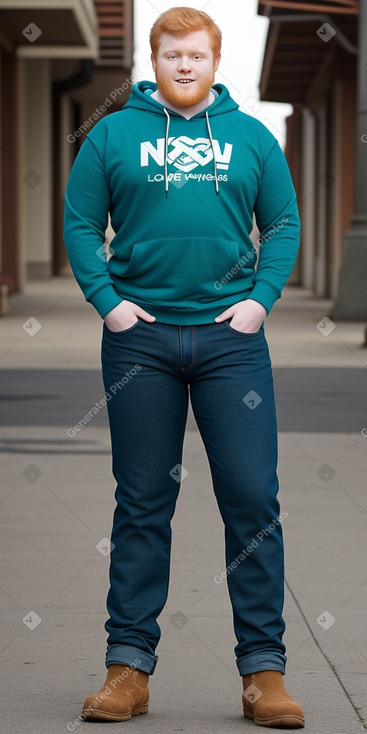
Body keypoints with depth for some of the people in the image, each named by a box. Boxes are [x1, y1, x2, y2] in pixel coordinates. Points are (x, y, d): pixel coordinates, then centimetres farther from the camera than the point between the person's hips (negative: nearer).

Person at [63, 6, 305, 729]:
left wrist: (261, 298, -4)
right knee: (142, 504, 4)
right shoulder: (113, 134, 9)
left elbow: (284, 224, 10)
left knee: (253, 500, -3)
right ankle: (128, 665, 10)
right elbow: (80, 222, 7)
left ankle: (264, 669, 2)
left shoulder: (252, 136, 11)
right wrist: (107, 301, -5)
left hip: (231, 337, 0)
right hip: (139, 339, 0)